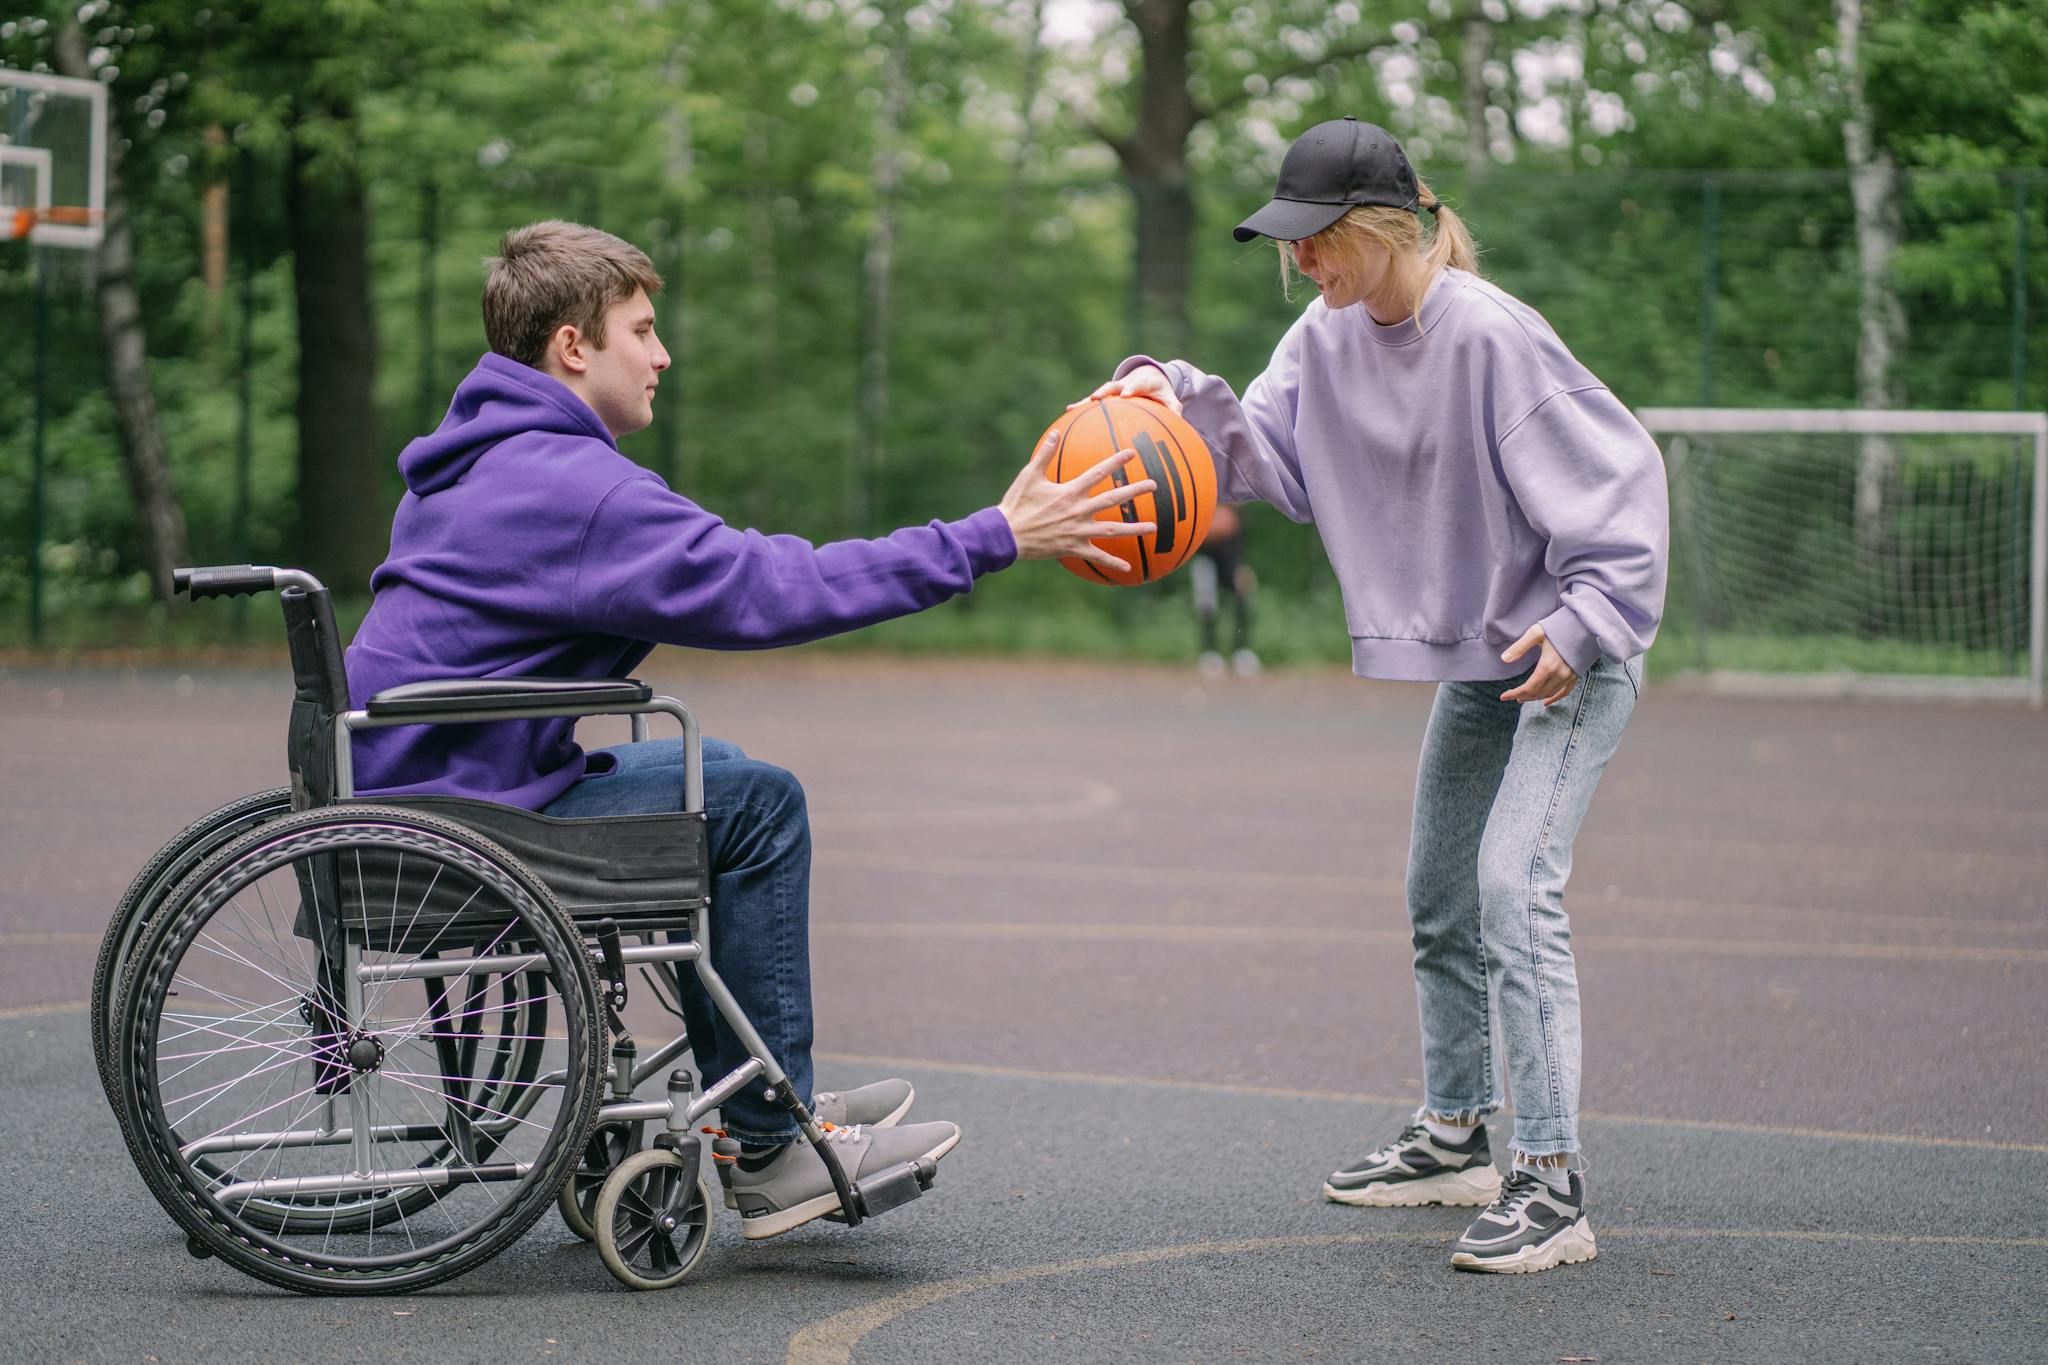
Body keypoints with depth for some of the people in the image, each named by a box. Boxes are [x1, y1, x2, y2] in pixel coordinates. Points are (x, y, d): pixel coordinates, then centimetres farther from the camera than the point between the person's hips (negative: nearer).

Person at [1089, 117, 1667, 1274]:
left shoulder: (1491, 335, -23)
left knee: (1515, 883, -21)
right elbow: (1268, 449, 0)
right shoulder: (1330, 338, 1)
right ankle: (1456, 1138, 33)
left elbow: (1620, 474, -22)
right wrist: (1178, 397, -16)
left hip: (1575, 655, -9)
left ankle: (1552, 1185, -20)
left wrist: (1582, 622, -28)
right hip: (1471, 659, 9)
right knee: (1441, 905, 16)